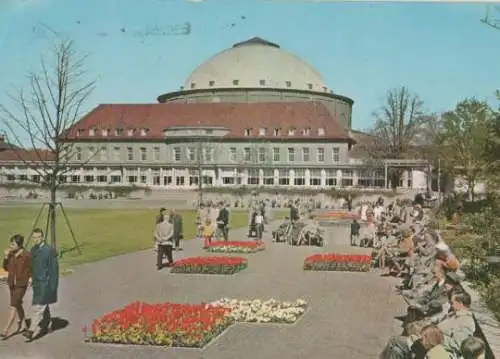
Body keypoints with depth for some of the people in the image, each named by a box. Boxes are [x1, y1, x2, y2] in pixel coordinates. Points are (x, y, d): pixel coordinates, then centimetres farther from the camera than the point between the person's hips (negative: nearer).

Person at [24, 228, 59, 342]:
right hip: (37, 282, 8)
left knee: (38, 306, -11)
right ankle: (47, 325, 32)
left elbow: (54, 268, -13)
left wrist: (53, 286, -14)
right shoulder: (33, 250, 9)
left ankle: (33, 331, -12)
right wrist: (32, 278, 16)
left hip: (45, 283, -8)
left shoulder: (49, 250, -14)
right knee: (44, 306, 18)